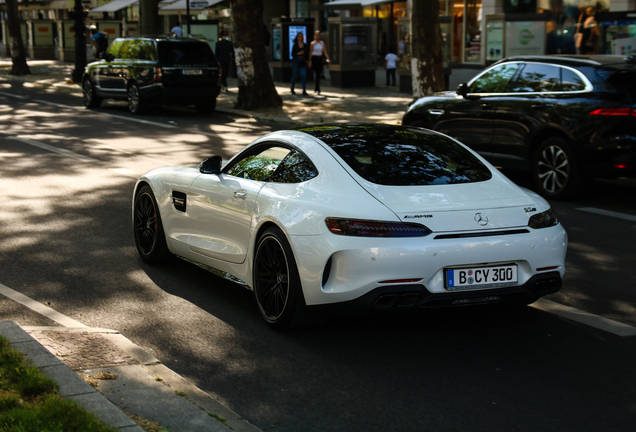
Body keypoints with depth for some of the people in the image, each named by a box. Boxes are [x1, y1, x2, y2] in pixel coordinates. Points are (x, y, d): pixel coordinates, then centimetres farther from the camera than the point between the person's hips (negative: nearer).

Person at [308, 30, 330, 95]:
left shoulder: (322, 43, 8)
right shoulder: (312, 43, -2)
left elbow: (325, 51, 4)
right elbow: (311, 52, -4)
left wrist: (328, 58, -11)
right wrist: (310, 61, -10)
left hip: (320, 59, 4)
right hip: (314, 59, -4)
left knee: (319, 74, 8)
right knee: (316, 74, -11)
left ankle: (316, 88, 25)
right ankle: (317, 89, -11)